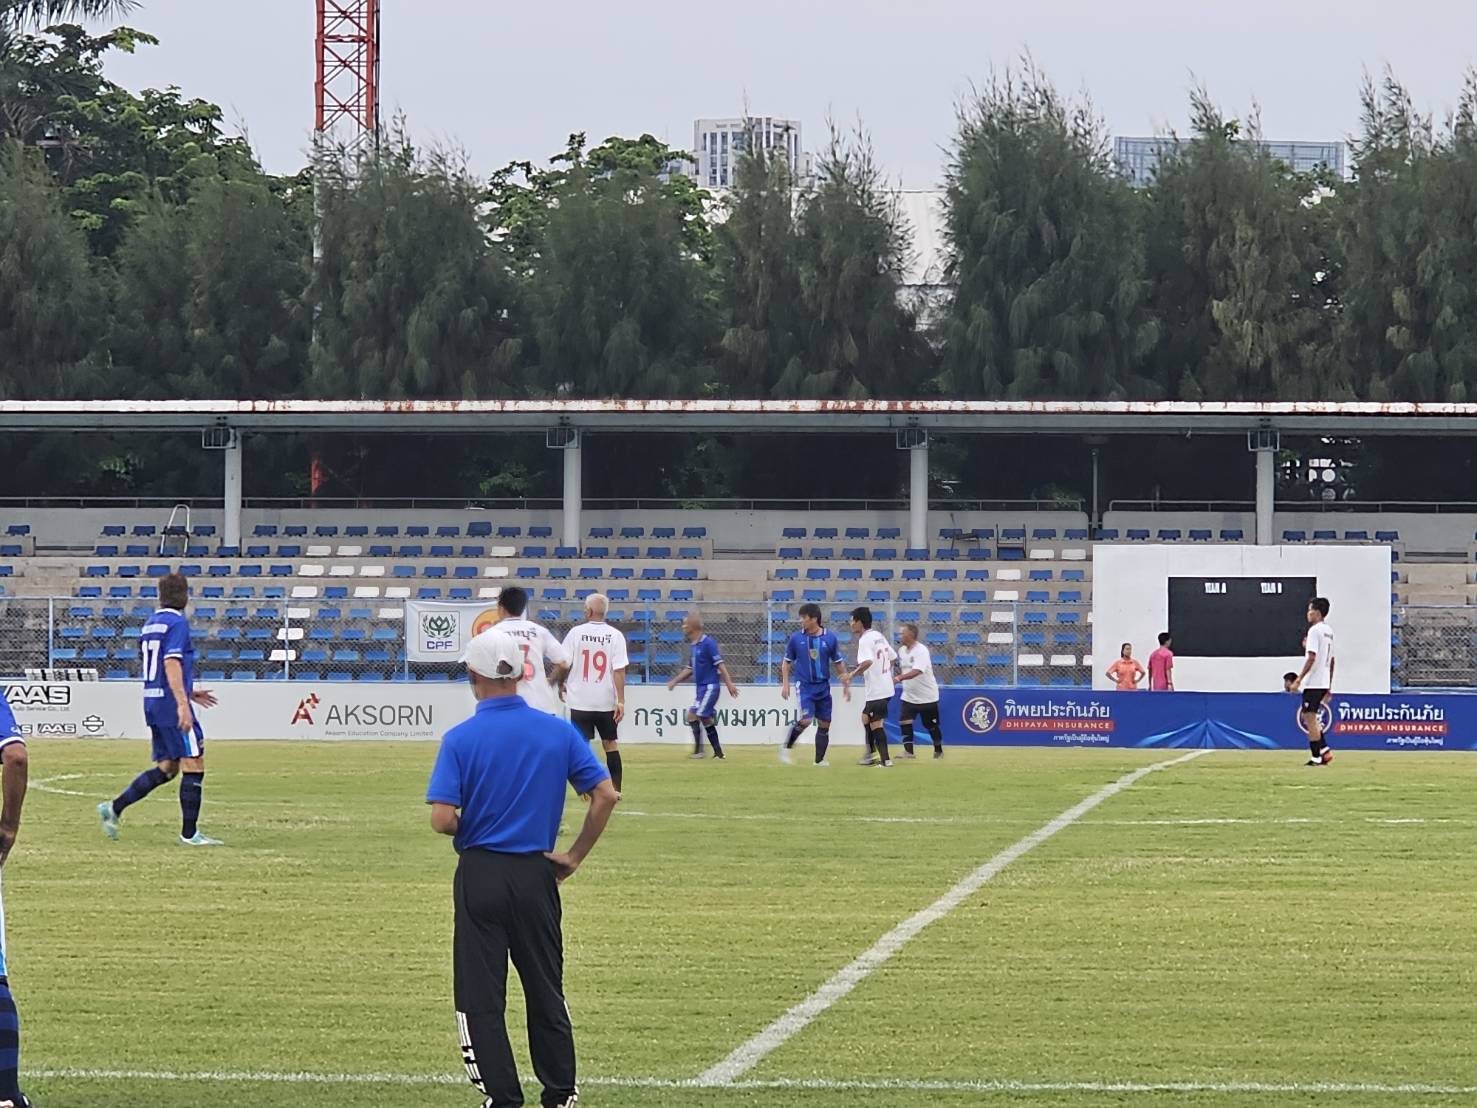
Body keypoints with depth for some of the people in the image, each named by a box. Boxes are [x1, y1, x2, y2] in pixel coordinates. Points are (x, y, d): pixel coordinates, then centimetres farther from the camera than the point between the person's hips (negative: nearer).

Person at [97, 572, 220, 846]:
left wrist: (189, 693, 29)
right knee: (194, 766, -3)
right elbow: (171, 664, -21)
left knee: (167, 768, 13)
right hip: (171, 703, -9)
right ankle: (189, 832, -3)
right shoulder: (177, 623, -10)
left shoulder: (150, 624, 17)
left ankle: (114, 807, 6)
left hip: (153, 702, 9)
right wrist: (183, 703, -26)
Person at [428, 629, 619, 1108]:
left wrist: (468, 828, 8)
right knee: (547, 992, 16)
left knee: (481, 997, 4)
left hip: (480, 875, -3)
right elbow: (606, 795, -4)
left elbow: (442, 820, -15)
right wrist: (575, 856, 5)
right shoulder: (558, 732, -1)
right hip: (536, 875, 3)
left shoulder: (461, 739, -10)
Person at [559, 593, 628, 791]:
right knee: (610, 743, 12)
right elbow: (619, 670, -10)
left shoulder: (576, 633, -5)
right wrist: (621, 701, -10)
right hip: (606, 701, 1)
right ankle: (615, 788, 9)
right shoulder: (615, 636, -4)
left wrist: (561, 685, 15)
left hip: (580, 700, -1)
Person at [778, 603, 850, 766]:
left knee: (824, 723, 4)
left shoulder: (830, 638, -2)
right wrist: (785, 684, -2)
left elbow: (838, 664, 7)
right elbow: (787, 662, 6)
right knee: (805, 719, -19)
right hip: (804, 685, -2)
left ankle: (820, 759, 16)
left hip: (823, 686, 2)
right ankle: (786, 748, -2)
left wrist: (845, 685, 8)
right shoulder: (796, 638, -3)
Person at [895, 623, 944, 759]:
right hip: (909, 696, 6)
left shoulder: (921, 651, -20)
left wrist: (899, 678, -45)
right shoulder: (901, 650, 4)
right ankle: (908, 751, -10)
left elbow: (916, 671, -34)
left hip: (926, 696, -6)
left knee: (931, 725, 7)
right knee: (905, 721, -12)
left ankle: (938, 750, 26)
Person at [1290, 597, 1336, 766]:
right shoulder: (1329, 631, 15)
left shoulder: (1315, 630, -13)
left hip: (1313, 683, -9)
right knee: (1310, 717, 17)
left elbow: (1311, 658, -20)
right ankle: (1324, 750, 9)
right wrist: (1329, 686, 24)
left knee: (1310, 718, -5)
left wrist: (1299, 679, -18)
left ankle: (1316, 757, -5)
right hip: (1324, 683, 9)